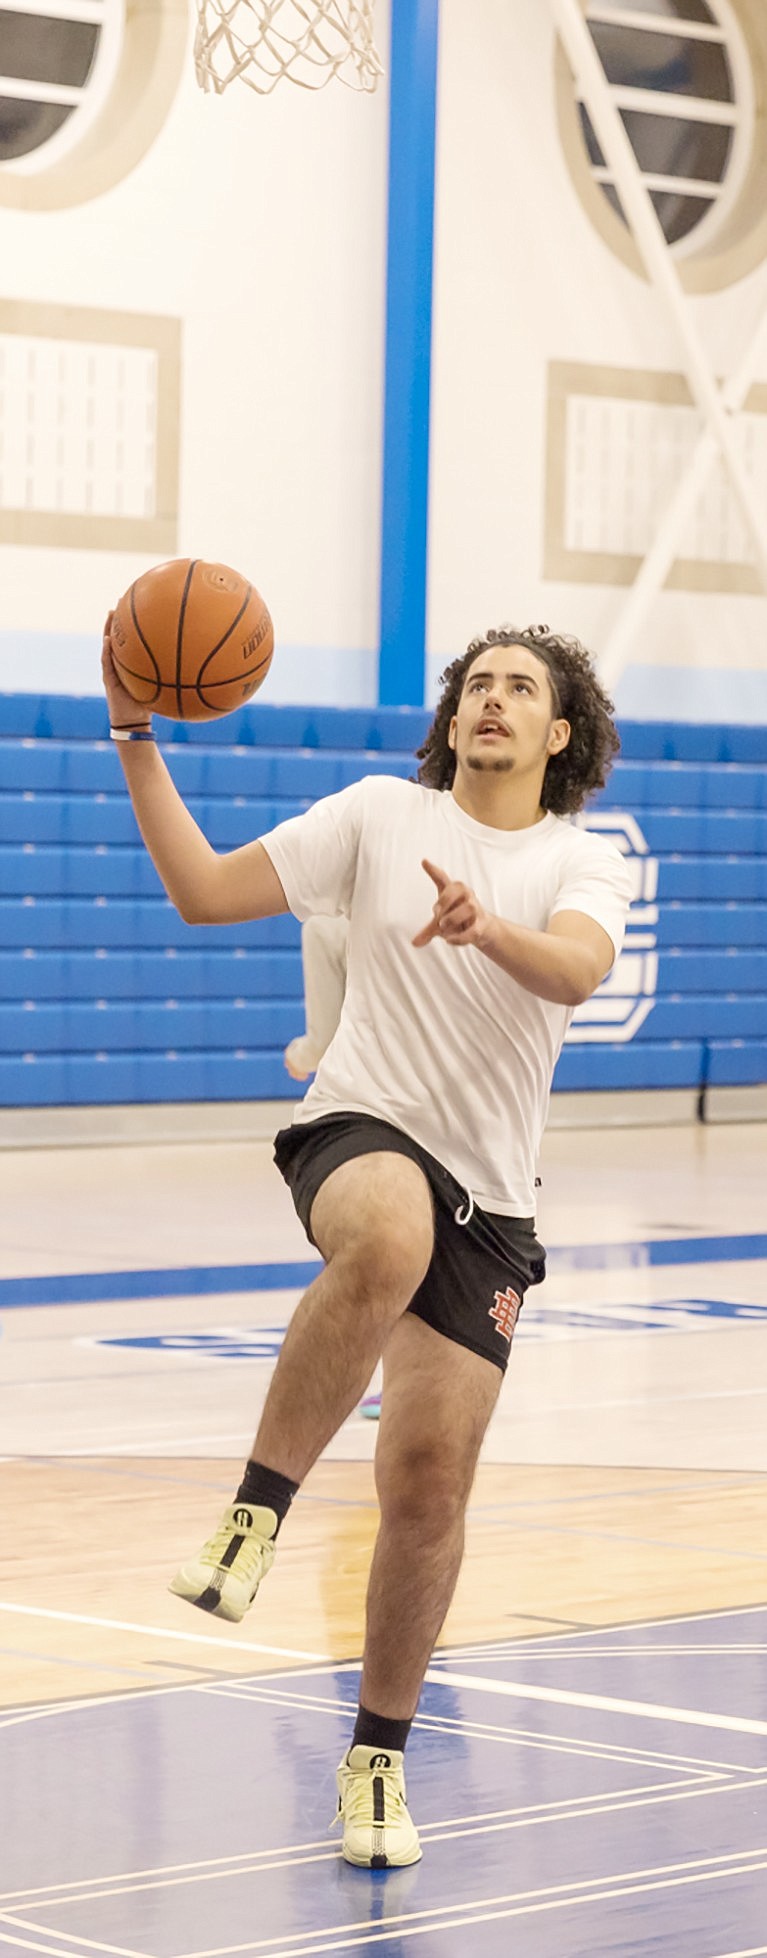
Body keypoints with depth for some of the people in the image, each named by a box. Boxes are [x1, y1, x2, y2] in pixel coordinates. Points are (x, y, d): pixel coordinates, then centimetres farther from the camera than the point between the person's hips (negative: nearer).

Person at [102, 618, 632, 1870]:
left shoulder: (585, 866, 4)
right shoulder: (383, 816, 5)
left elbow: (577, 969, -20)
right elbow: (204, 890, 1)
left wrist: (487, 926, -41)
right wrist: (138, 742, -7)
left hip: (488, 1201, 2)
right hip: (362, 1129, -2)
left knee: (429, 1483, 0)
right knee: (390, 1241, -41)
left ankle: (378, 1757, 18)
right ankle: (258, 1509, -27)